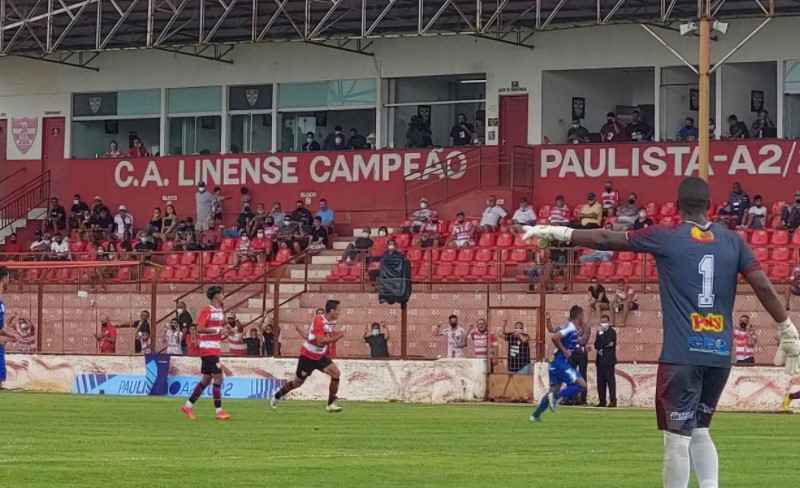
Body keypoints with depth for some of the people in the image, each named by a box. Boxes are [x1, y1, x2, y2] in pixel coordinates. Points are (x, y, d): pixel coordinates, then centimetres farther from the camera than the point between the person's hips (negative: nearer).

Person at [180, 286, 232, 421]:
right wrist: (218, 330, -21)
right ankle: (219, 411, -8)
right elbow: (199, 328, -18)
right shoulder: (206, 310, -12)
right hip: (208, 348, -9)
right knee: (218, 378, -11)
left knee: (206, 379, 11)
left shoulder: (220, 311, 14)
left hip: (215, 349, 9)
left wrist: (225, 328, 1)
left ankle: (188, 406, 20)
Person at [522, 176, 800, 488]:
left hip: (682, 356, -4)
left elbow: (604, 240, 1)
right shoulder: (733, 242, 7)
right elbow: (764, 288, 2)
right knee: (699, 431, 19)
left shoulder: (666, 239, -2)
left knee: (678, 437, -2)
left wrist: (554, 233, 10)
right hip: (721, 356, 4)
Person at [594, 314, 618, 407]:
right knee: (600, 382, 4)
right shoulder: (600, 333, 17)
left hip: (608, 361, -7)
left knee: (610, 381, -9)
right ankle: (602, 401, 6)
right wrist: (606, 345, -10)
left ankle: (613, 401, -11)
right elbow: (597, 346, 6)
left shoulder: (611, 332, -3)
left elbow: (604, 342, -16)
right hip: (600, 360, 7)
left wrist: (600, 333, -9)